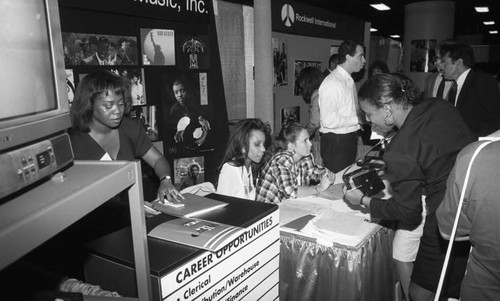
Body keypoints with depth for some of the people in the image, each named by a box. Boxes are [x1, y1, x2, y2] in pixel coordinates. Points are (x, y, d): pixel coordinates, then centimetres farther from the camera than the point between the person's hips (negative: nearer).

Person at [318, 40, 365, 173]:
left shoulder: (349, 80, 12)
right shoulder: (332, 83, -20)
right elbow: (328, 120, -27)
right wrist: (357, 119, -18)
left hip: (350, 138, 9)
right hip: (335, 142, -9)